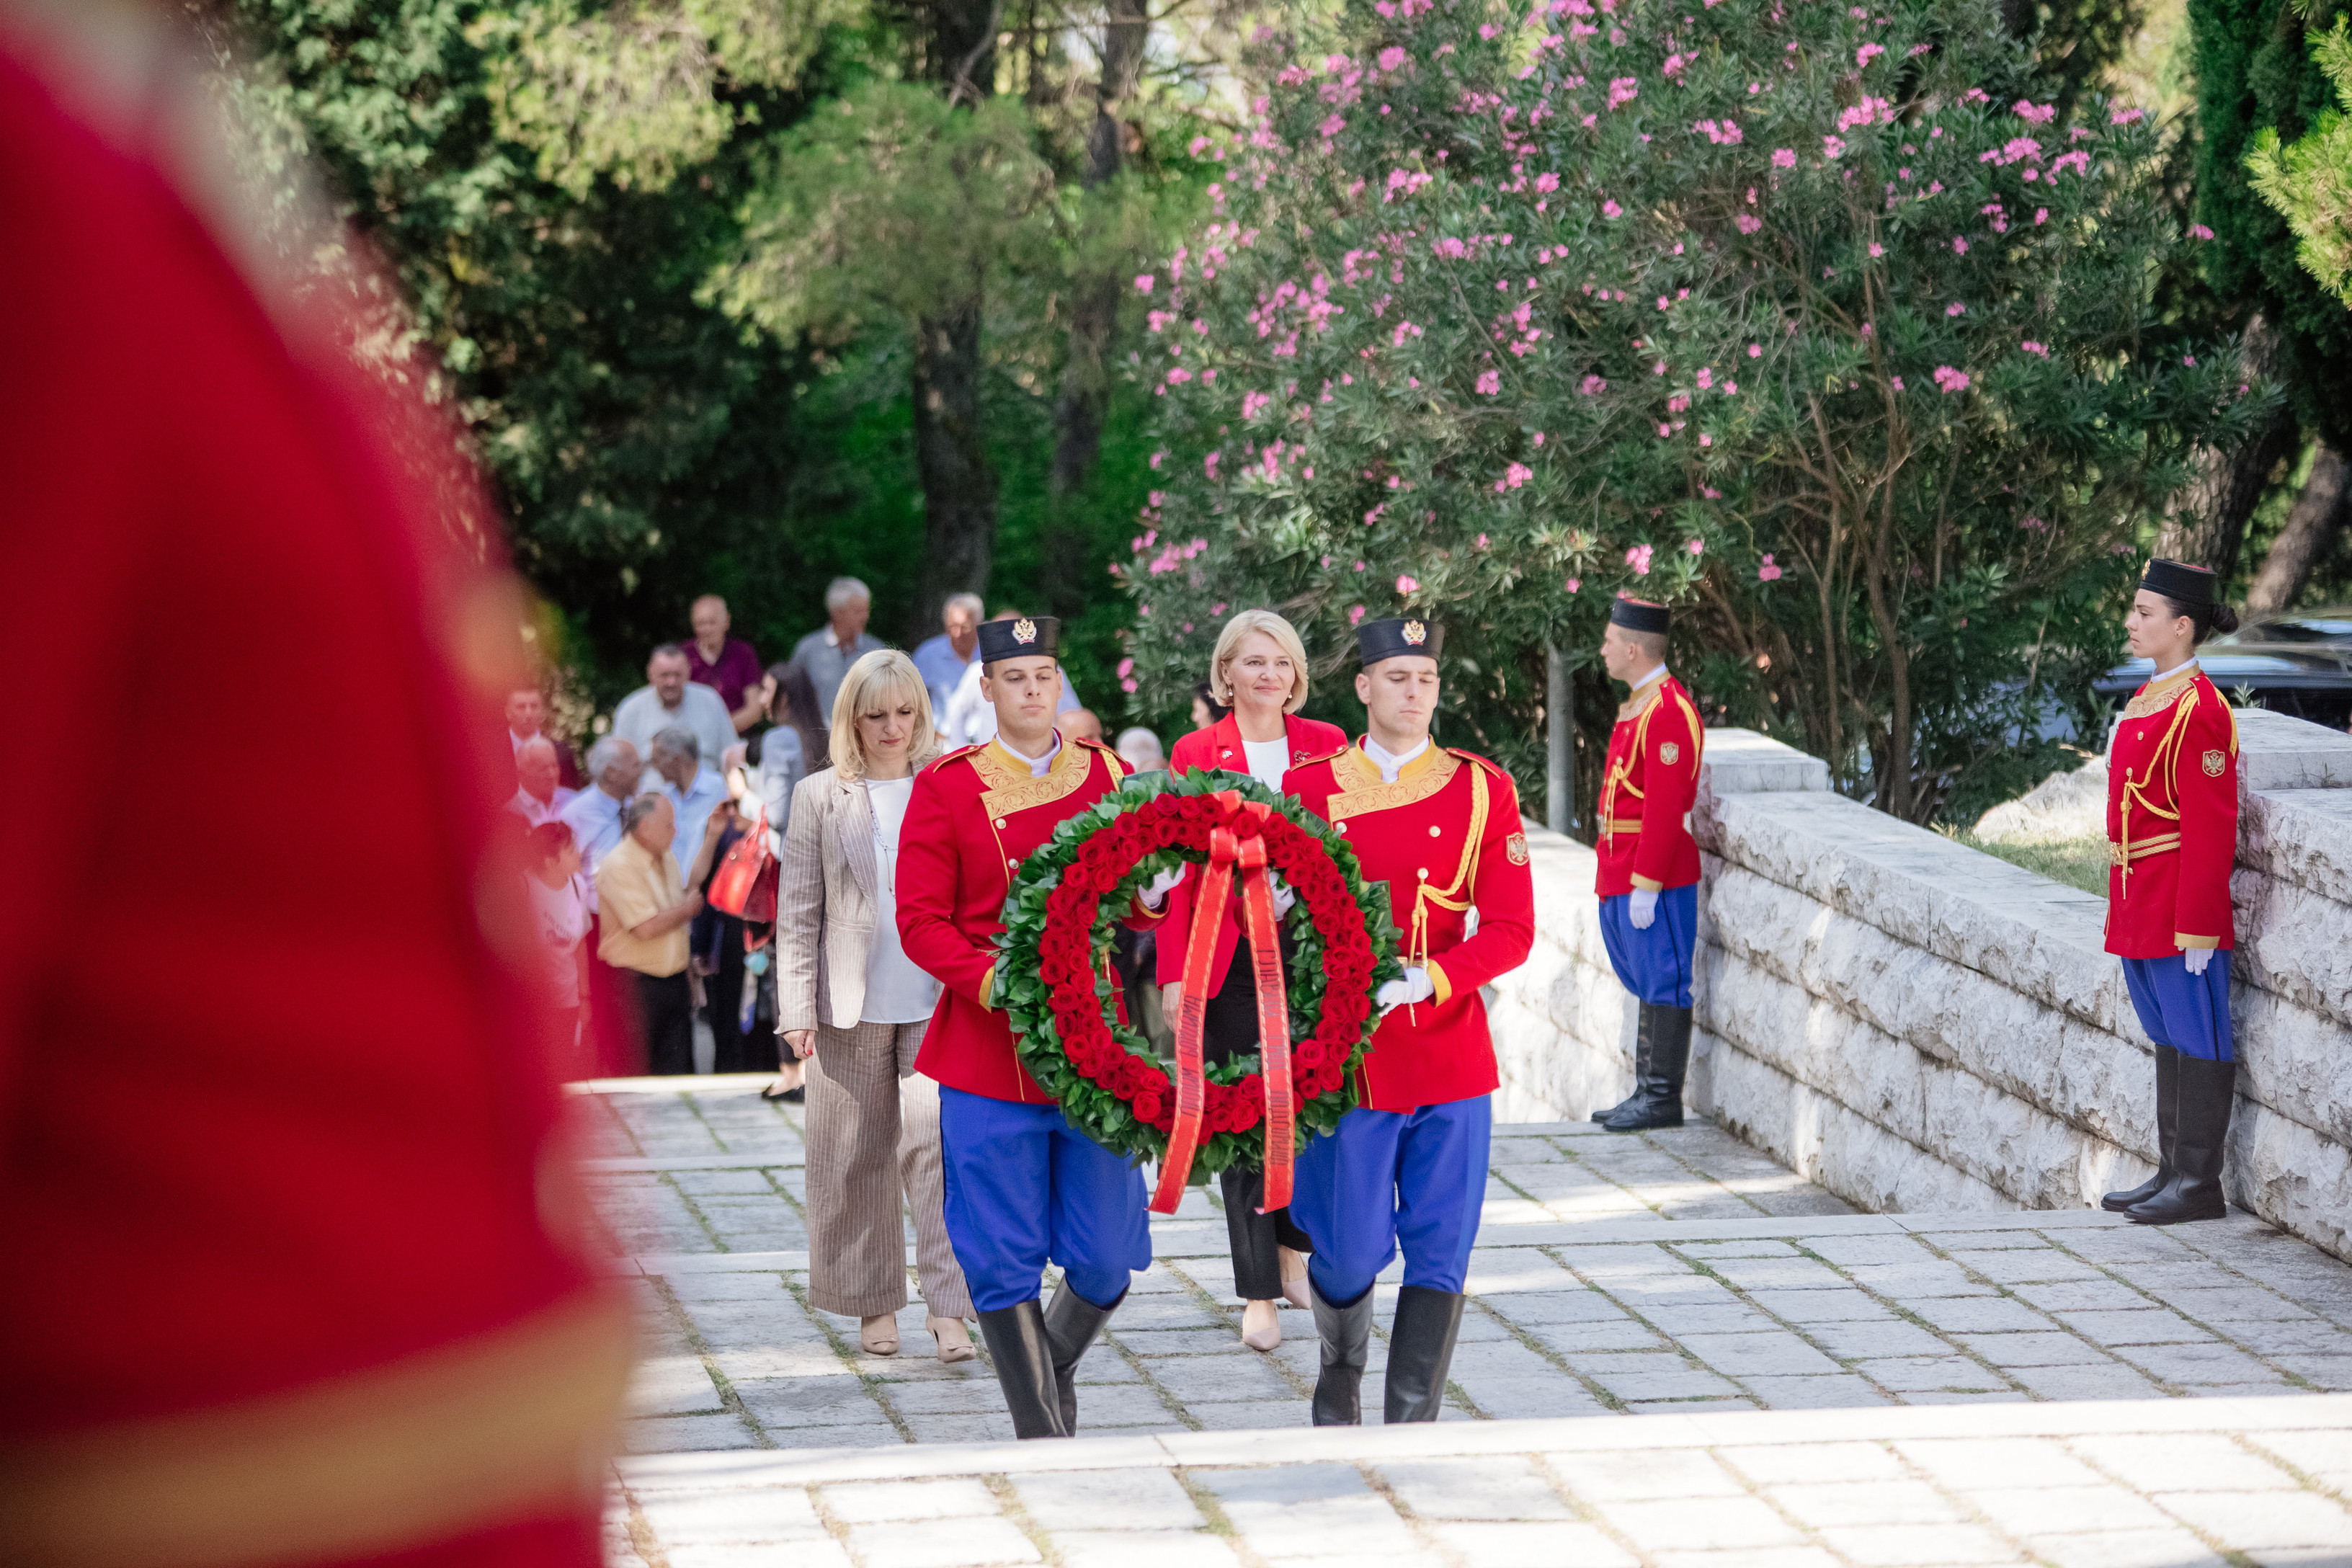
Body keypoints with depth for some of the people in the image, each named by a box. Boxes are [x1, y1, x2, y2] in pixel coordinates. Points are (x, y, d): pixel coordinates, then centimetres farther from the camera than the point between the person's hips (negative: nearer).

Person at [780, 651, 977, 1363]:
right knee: (857, 1158, 5)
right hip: (851, 1007, 1)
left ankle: (947, 1305, -9)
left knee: (939, 1140, -12)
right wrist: (798, 1008, -2)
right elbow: (800, 911, 5)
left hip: (936, 1003, -1)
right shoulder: (821, 797, 6)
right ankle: (875, 1304, 16)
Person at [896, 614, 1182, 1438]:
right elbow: (921, 922, -2)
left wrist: (1151, 896, -8)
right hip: (988, 1054, -2)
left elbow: (1146, 893, 17)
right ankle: (1042, 1435, 10)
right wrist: (997, 984, -18)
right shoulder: (945, 788, 1)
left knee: (1106, 1259, 2)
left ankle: (1055, 1373, 32)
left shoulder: (1112, 776, 9)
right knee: (1004, 1261, -2)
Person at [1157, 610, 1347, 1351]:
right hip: (1231, 957, -1)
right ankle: (1259, 1295, 7)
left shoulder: (1326, 746, 6)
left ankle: (1295, 1249, 28)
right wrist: (1174, 974, -7)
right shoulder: (1196, 753, 2)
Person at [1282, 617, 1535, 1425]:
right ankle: (1341, 1368, 32)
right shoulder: (1310, 789, 2)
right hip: (1345, 1057, -1)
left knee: (1440, 1257, -1)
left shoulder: (1482, 789, 2)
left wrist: (1427, 979, -16)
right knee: (1349, 1255, 1)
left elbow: (1512, 929, -2)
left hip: (1451, 1052, 1)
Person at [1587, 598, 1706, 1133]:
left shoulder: (1668, 712, -18)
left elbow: (1665, 809, -21)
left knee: (1663, 985, -4)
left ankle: (1663, 1102, 1)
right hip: (1627, 877, 10)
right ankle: (1648, 1093, 20)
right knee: (1648, 984, 14)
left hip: (1653, 880, -10)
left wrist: (1644, 887, -22)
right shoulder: (1640, 704, 14)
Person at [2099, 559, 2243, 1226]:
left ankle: (2199, 1184, 4)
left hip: (2181, 907, -9)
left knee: (2197, 1038, -1)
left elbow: (2211, 828, -19)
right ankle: (2174, 1171, 21)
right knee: (2169, 1037, 14)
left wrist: (2196, 927, -19)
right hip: (2143, 907, 9)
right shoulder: (2148, 700, 12)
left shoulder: (2199, 711, -17)